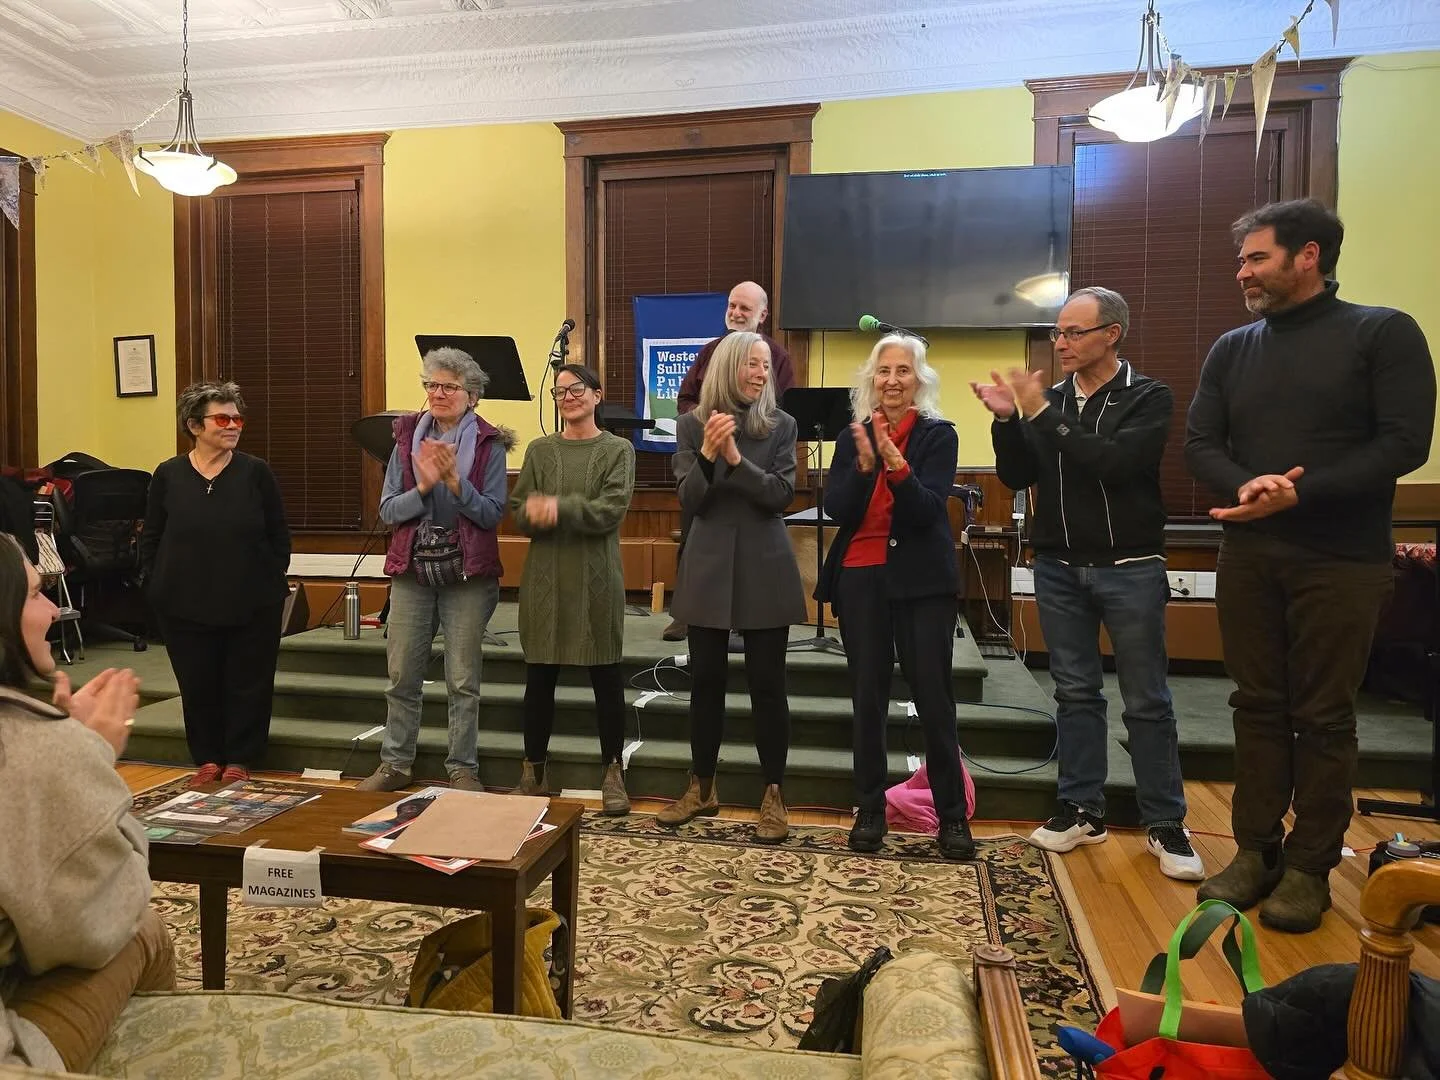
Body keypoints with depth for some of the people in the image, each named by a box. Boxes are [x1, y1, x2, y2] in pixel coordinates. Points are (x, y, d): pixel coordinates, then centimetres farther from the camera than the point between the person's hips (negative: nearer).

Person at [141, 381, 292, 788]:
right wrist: (154, 584, 4)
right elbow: (150, 537, 9)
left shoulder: (256, 472, -2)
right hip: (185, 605, 1)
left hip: (251, 604, -1)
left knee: (249, 685, 6)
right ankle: (208, 759, 26)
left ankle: (239, 761, 21)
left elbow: (280, 536, 1)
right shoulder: (168, 474, 2)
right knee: (198, 686, 9)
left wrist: (272, 582, -1)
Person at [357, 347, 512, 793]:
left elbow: (492, 514, -9)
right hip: (412, 570, 3)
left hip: (467, 575, -3)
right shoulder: (408, 437, 6)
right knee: (402, 676, 9)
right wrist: (423, 487, -16)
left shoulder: (488, 444, -3)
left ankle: (462, 769, 17)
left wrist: (456, 481, -21)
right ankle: (395, 764, 24)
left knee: (463, 680, 5)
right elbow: (388, 510, 1)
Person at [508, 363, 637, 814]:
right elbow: (519, 513, 3)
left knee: (606, 676, 4)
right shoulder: (539, 450, 10)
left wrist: (557, 508, -23)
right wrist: (535, 513, -19)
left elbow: (611, 510, -11)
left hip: (596, 578, -2)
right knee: (539, 676, 8)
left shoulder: (618, 450, 2)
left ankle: (613, 773, 16)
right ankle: (533, 772, 22)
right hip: (544, 577, 3)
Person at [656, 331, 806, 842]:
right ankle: (702, 788, 24)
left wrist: (736, 459, -21)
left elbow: (782, 495, -10)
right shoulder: (691, 425, 2)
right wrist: (707, 454, -21)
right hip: (709, 567, 1)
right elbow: (689, 501, -5)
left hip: (765, 569, -1)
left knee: (767, 683, 3)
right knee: (706, 680, 9)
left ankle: (773, 795, 15)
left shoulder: (781, 425, 0)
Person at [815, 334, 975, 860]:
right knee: (868, 697, 7)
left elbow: (928, 509, -13)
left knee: (934, 697, -1)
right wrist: (864, 465, -19)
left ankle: (952, 816, 12)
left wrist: (895, 463, -27)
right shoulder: (852, 437, 7)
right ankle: (869, 810, 19)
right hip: (860, 578, 3)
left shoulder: (939, 435, -1)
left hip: (922, 581, -2)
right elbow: (834, 508, -4)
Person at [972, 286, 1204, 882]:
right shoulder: (1049, 398, 7)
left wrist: (1043, 415, -21)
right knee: (1075, 693, 10)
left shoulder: (1149, 398, -5)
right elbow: (1017, 477, 4)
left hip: (1130, 569, -3)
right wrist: (1007, 420, -10)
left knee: (1147, 701, 4)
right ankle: (1082, 810, 21)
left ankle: (1164, 823, 16)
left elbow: (1115, 462, -22)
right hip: (1058, 569, 4)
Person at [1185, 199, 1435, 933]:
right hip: (1248, 556, 4)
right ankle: (1256, 850, 20)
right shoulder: (1233, 348, 10)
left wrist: (1299, 494, -19)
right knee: (1257, 706, 9)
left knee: (1323, 717, 3)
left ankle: (1310, 866, 16)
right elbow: (1201, 443, 4)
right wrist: (1245, 484, -17)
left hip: (1341, 561, -4)